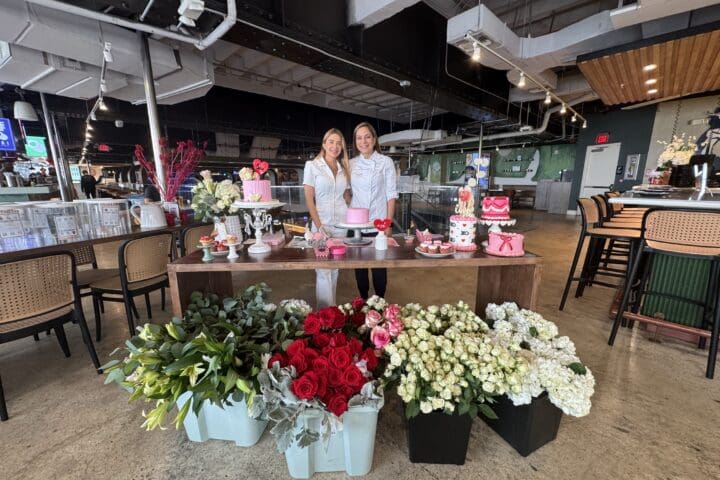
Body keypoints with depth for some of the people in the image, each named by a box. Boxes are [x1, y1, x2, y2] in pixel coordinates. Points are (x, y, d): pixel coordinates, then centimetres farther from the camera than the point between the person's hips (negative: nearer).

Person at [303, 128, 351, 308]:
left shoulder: (343, 168, 10)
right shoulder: (312, 165, -3)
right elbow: (309, 198, -7)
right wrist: (318, 225, -13)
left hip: (341, 223, 5)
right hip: (322, 223, -4)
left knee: (335, 268, 12)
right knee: (323, 270, -4)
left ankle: (332, 307, 27)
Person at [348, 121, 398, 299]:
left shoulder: (386, 162, 0)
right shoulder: (351, 164, 7)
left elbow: (391, 195, -2)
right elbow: (348, 193, 12)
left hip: (378, 223, -2)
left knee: (379, 264, 4)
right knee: (359, 263, 9)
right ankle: (363, 300, 27)